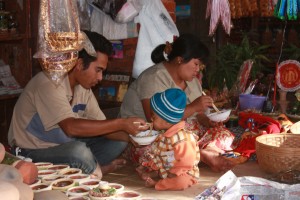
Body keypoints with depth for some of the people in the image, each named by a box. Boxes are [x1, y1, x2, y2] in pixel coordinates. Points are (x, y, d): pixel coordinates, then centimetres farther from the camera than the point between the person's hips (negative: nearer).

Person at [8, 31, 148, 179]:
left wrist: (128, 135, -18)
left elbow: (100, 127, 2)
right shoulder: (49, 83, -24)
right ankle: (97, 175, -7)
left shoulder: (83, 87, 1)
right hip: (32, 153, -8)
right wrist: (121, 124, -35)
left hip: (63, 146, 8)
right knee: (79, 151, -35)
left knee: (118, 141, 0)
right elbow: (71, 127, -37)